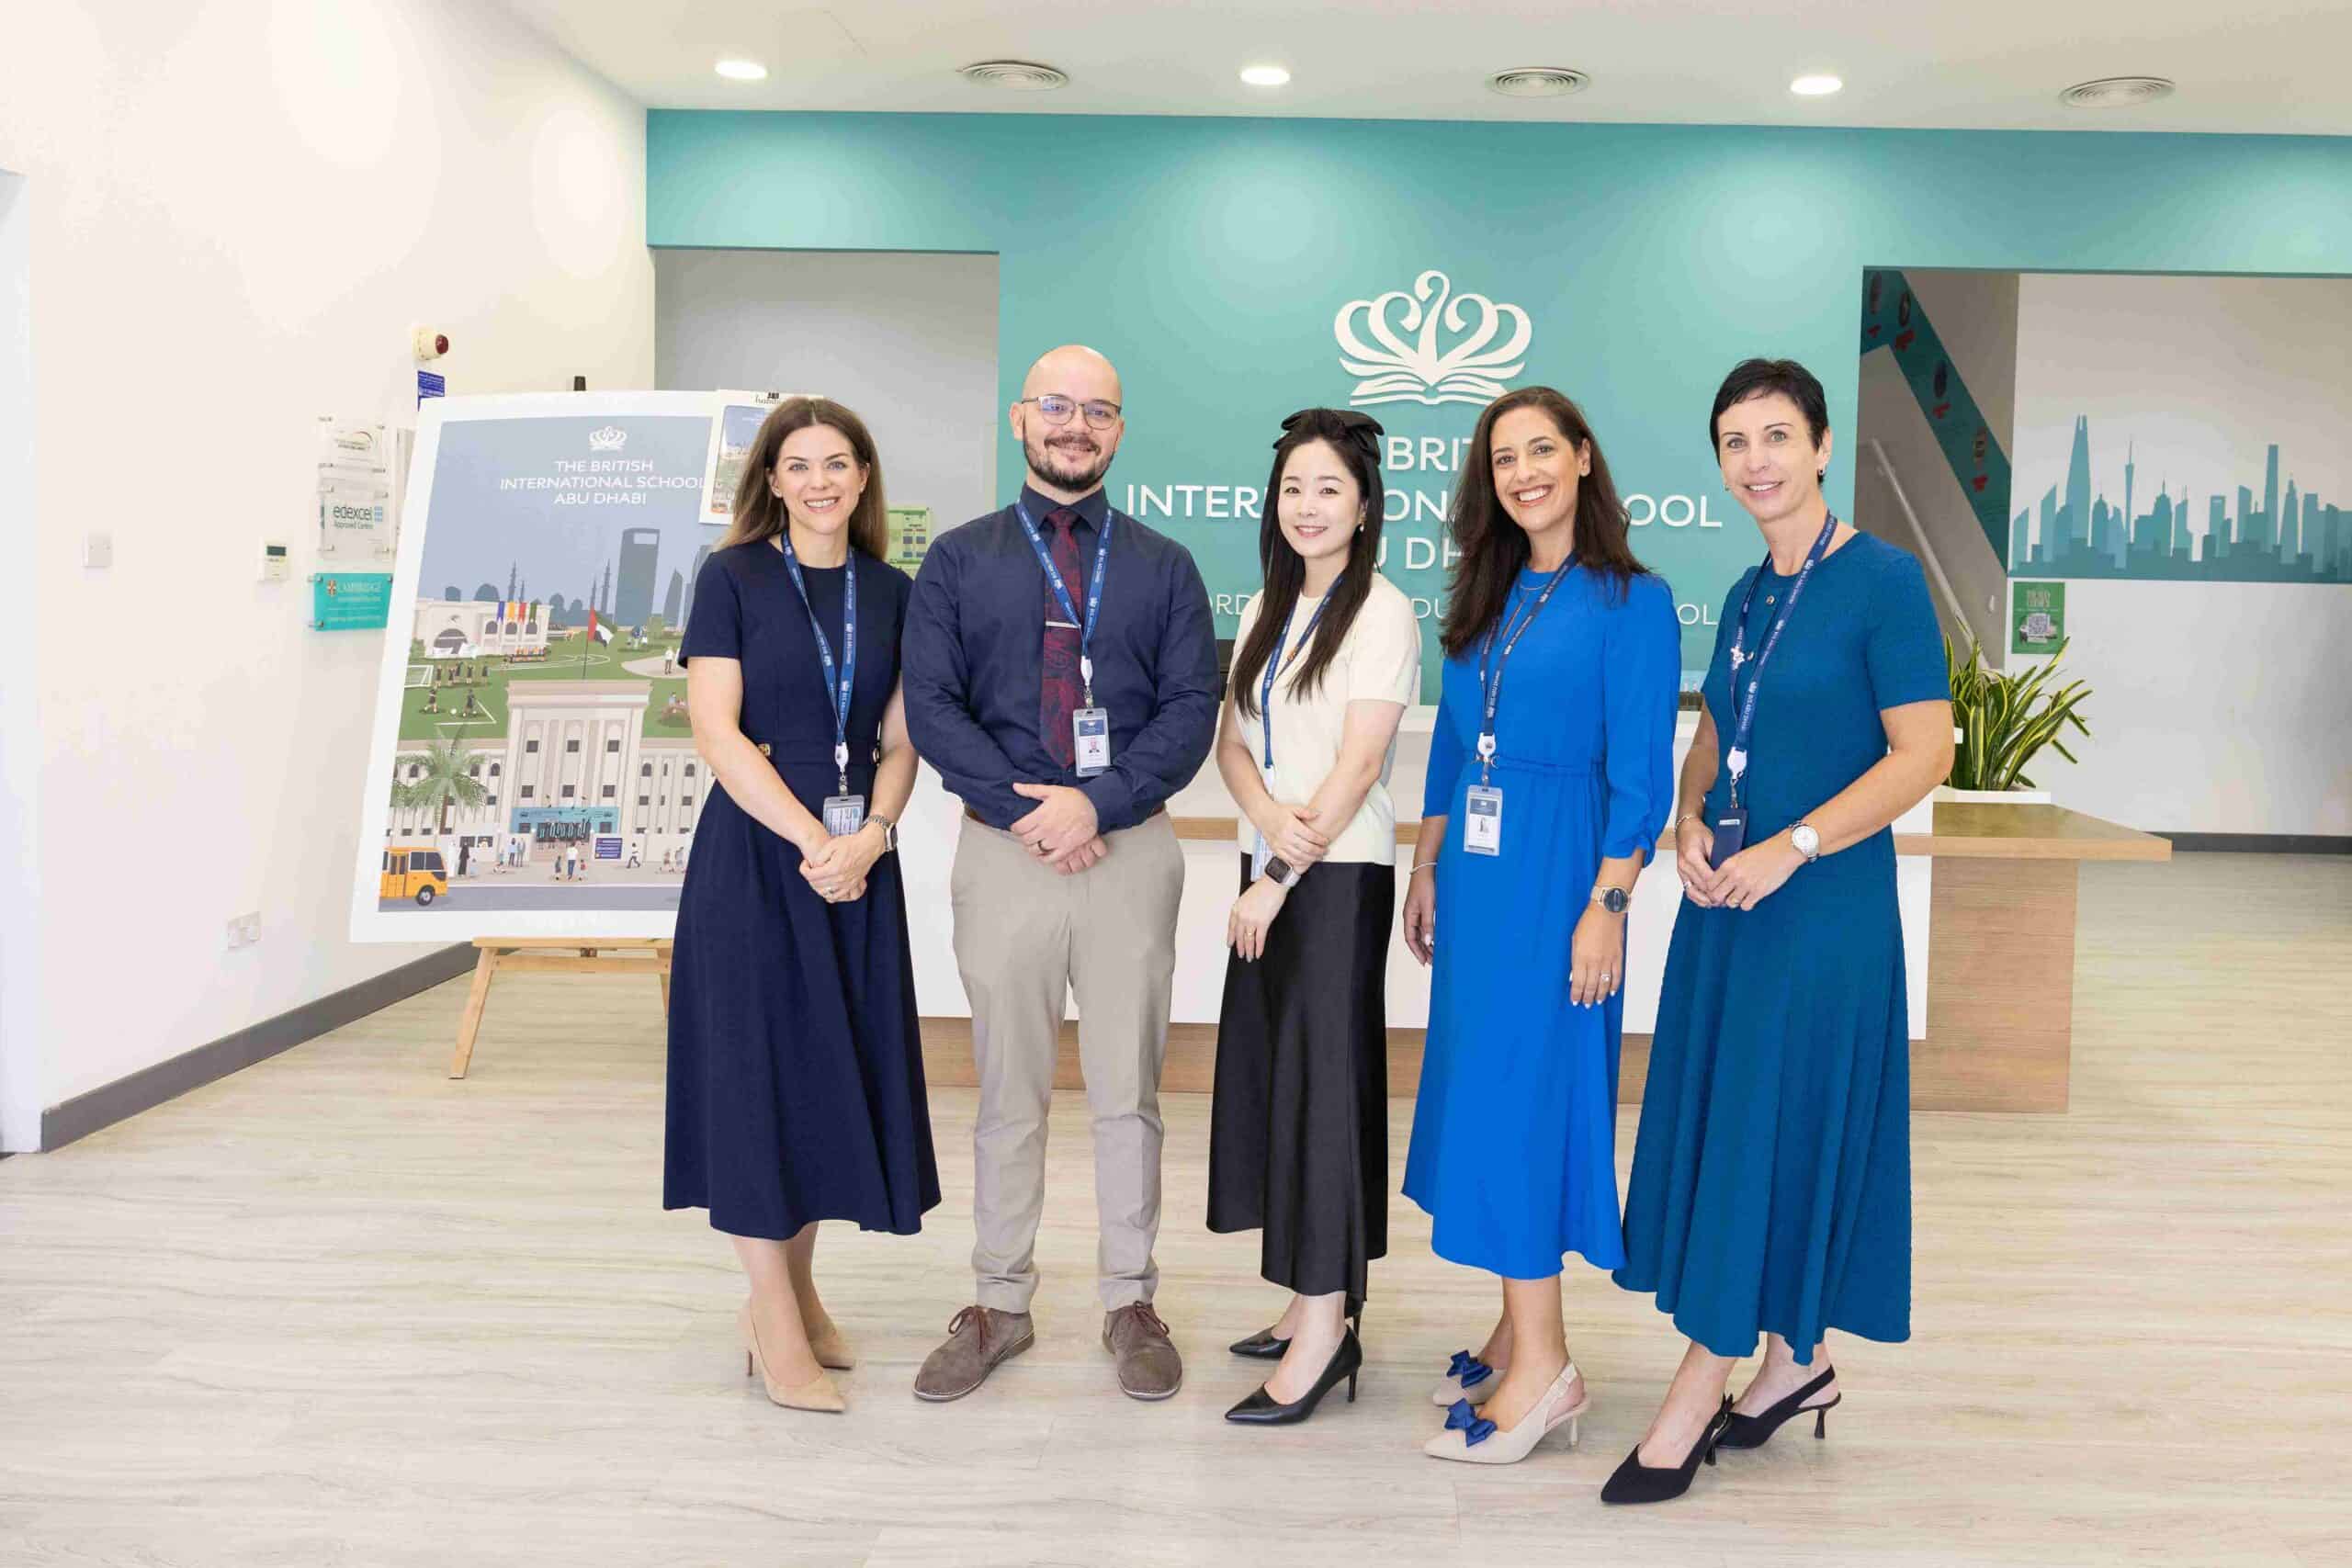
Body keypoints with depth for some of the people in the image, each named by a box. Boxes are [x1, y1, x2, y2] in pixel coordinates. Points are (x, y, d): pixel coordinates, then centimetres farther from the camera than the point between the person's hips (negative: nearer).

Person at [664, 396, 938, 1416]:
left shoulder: (891, 592, 9)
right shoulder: (733, 577, -3)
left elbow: (900, 739, 8)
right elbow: (716, 730, -10)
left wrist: (871, 834, -10)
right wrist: (811, 840, -16)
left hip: (858, 860, 4)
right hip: (754, 852, -4)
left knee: (834, 1069, 9)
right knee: (757, 1069, -1)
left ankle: (793, 1290, 25)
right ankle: (776, 1326, 9)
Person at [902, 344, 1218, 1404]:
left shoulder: (1162, 567, 9)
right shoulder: (959, 561, 8)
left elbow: (1191, 709, 0)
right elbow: (930, 704, -1)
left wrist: (1097, 804, -14)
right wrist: (1024, 811, -13)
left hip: (1131, 849, 0)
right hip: (1002, 848, 0)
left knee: (1128, 1091, 7)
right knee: (1009, 1094, 8)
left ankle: (1130, 1304, 21)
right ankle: (999, 1305, 21)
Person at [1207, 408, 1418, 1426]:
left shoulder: (1382, 614, -8)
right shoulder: (1265, 612, 14)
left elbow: (1358, 765, -14)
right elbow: (1232, 740, 8)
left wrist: (1283, 878, -14)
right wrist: (1271, 821, -12)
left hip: (1338, 877, -7)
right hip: (1268, 871, 7)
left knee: (1321, 1079, -5)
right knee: (1270, 1072, 9)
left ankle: (1327, 1326, 3)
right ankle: (1311, 1299, 20)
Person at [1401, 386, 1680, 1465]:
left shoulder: (1630, 601, -8)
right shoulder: (1488, 596, 13)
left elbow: (1640, 775, -12)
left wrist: (1607, 904, -17)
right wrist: (1426, 871, 14)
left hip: (1553, 876, -7)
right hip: (1473, 874, 7)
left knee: (1521, 1095, -6)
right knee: (1479, 1086, 10)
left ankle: (1544, 1365, 4)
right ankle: (1519, 1328, 23)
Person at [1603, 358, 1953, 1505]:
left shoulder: (1882, 582, -10)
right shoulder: (1746, 597, 11)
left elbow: (1925, 752, -15)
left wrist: (1787, 848, -19)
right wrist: (1689, 823, -1)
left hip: (1824, 906, -7)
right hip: (1726, 899, 8)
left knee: (1769, 1134, -1)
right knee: (1718, 1124, 11)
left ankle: (1700, 1391, 9)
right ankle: (1794, 1365, 27)